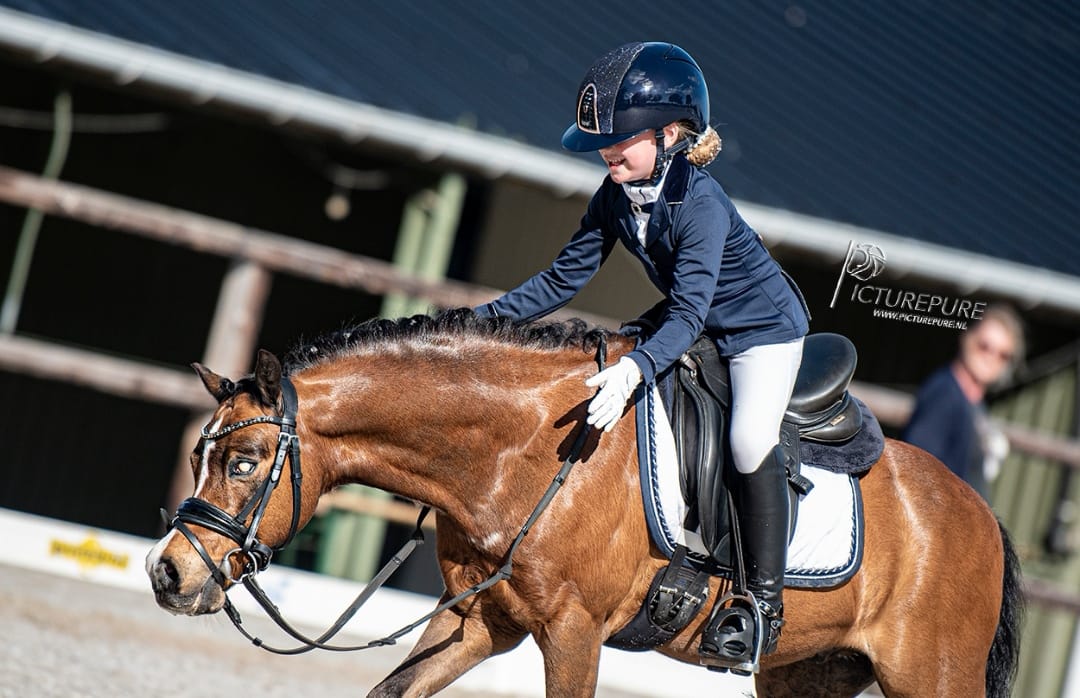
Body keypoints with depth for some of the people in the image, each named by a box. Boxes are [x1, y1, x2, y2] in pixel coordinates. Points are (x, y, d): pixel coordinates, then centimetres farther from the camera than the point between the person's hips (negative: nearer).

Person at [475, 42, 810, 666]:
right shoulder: (616, 197, -10)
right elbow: (565, 279, -3)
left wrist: (634, 369, -57)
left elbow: (688, 315, -41)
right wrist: (484, 320, -12)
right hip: (697, 327, 9)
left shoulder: (700, 205, -33)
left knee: (750, 437, -31)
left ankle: (765, 597, -18)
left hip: (763, 328, -8)